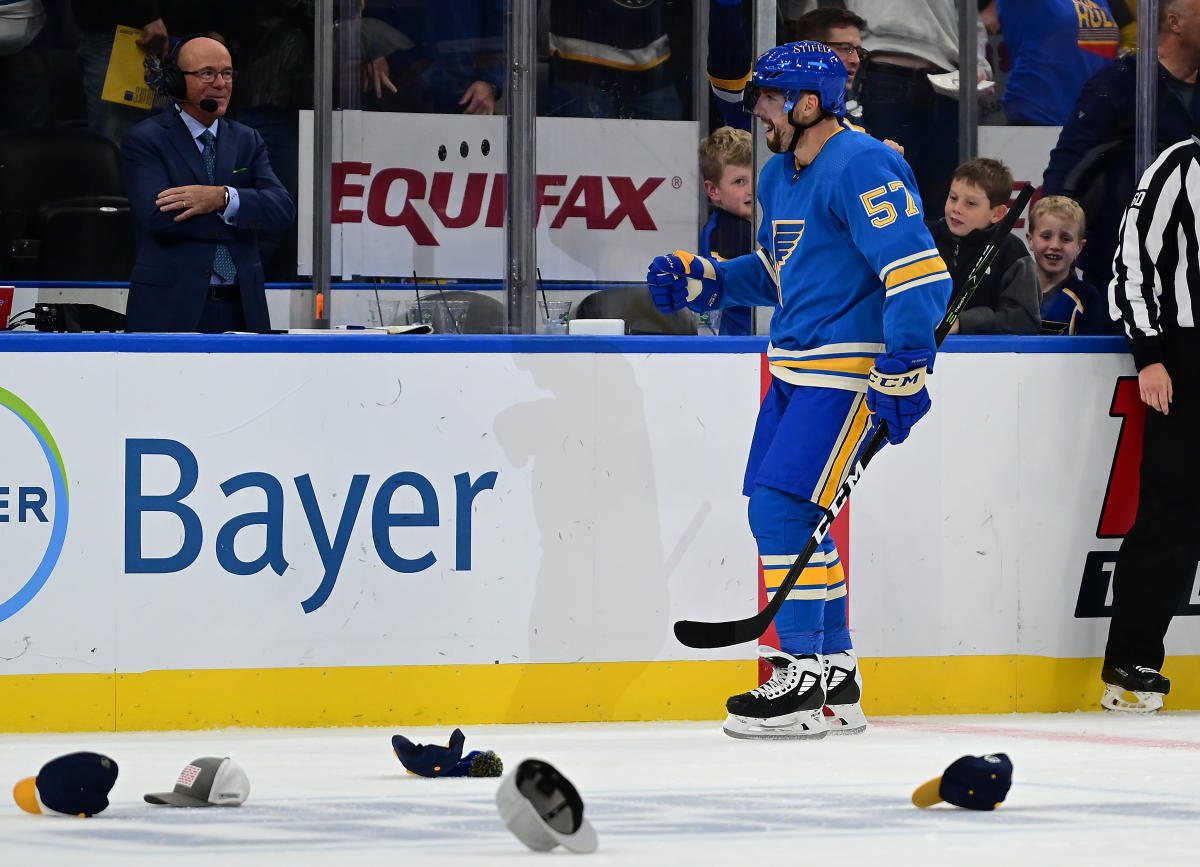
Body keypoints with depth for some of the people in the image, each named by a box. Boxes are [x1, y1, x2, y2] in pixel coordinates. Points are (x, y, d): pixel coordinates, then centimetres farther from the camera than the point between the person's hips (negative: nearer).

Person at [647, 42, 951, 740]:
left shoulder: (861, 169, -18)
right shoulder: (781, 175, 14)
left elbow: (918, 272, -23)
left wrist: (904, 370, -27)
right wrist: (702, 281, 12)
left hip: (850, 368, -10)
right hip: (797, 368, 10)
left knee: (784, 508, -15)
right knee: (779, 514, 10)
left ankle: (804, 684, -11)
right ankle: (836, 672, 19)